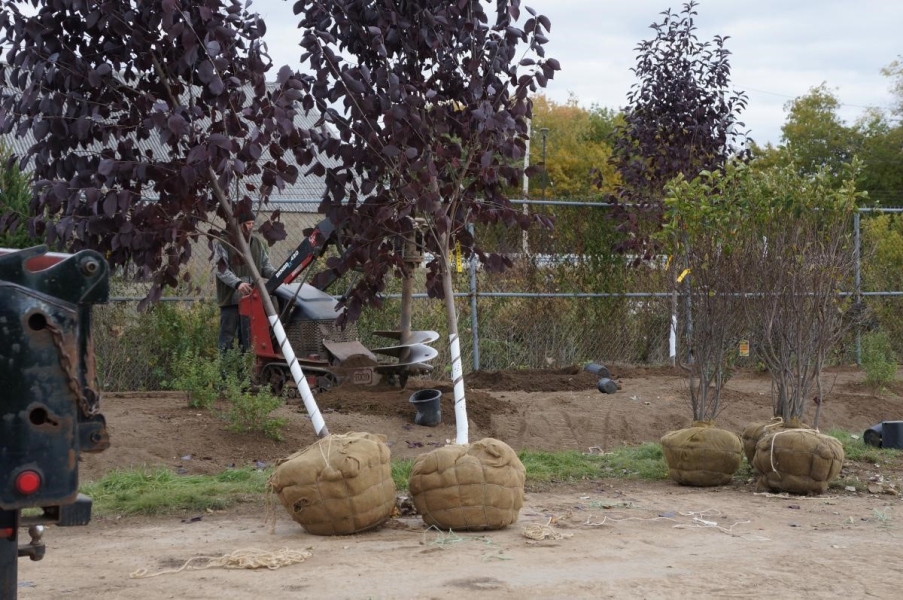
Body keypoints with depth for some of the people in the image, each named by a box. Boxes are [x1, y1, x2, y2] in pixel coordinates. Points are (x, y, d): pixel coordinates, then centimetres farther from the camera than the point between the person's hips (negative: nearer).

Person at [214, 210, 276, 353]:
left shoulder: (257, 243, 13)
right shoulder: (223, 244, -4)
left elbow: (265, 266, 14)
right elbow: (222, 270, -13)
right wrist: (237, 283, -29)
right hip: (231, 298, -5)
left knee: (248, 338, 9)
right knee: (227, 338, -1)